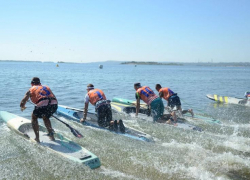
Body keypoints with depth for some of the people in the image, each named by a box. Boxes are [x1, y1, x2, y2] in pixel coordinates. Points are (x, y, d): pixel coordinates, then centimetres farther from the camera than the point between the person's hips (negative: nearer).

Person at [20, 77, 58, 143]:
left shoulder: (31, 89, 22)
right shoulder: (46, 87, 33)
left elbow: (22, 103, 17)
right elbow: (53, 97, 33)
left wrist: (22, 107, 39)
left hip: (43, 105, -4)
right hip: (54, 104, 4)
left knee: (34, 117, 25)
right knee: (45, 117, 34)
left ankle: (37, 138, 19)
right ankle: (51, 135, 29)